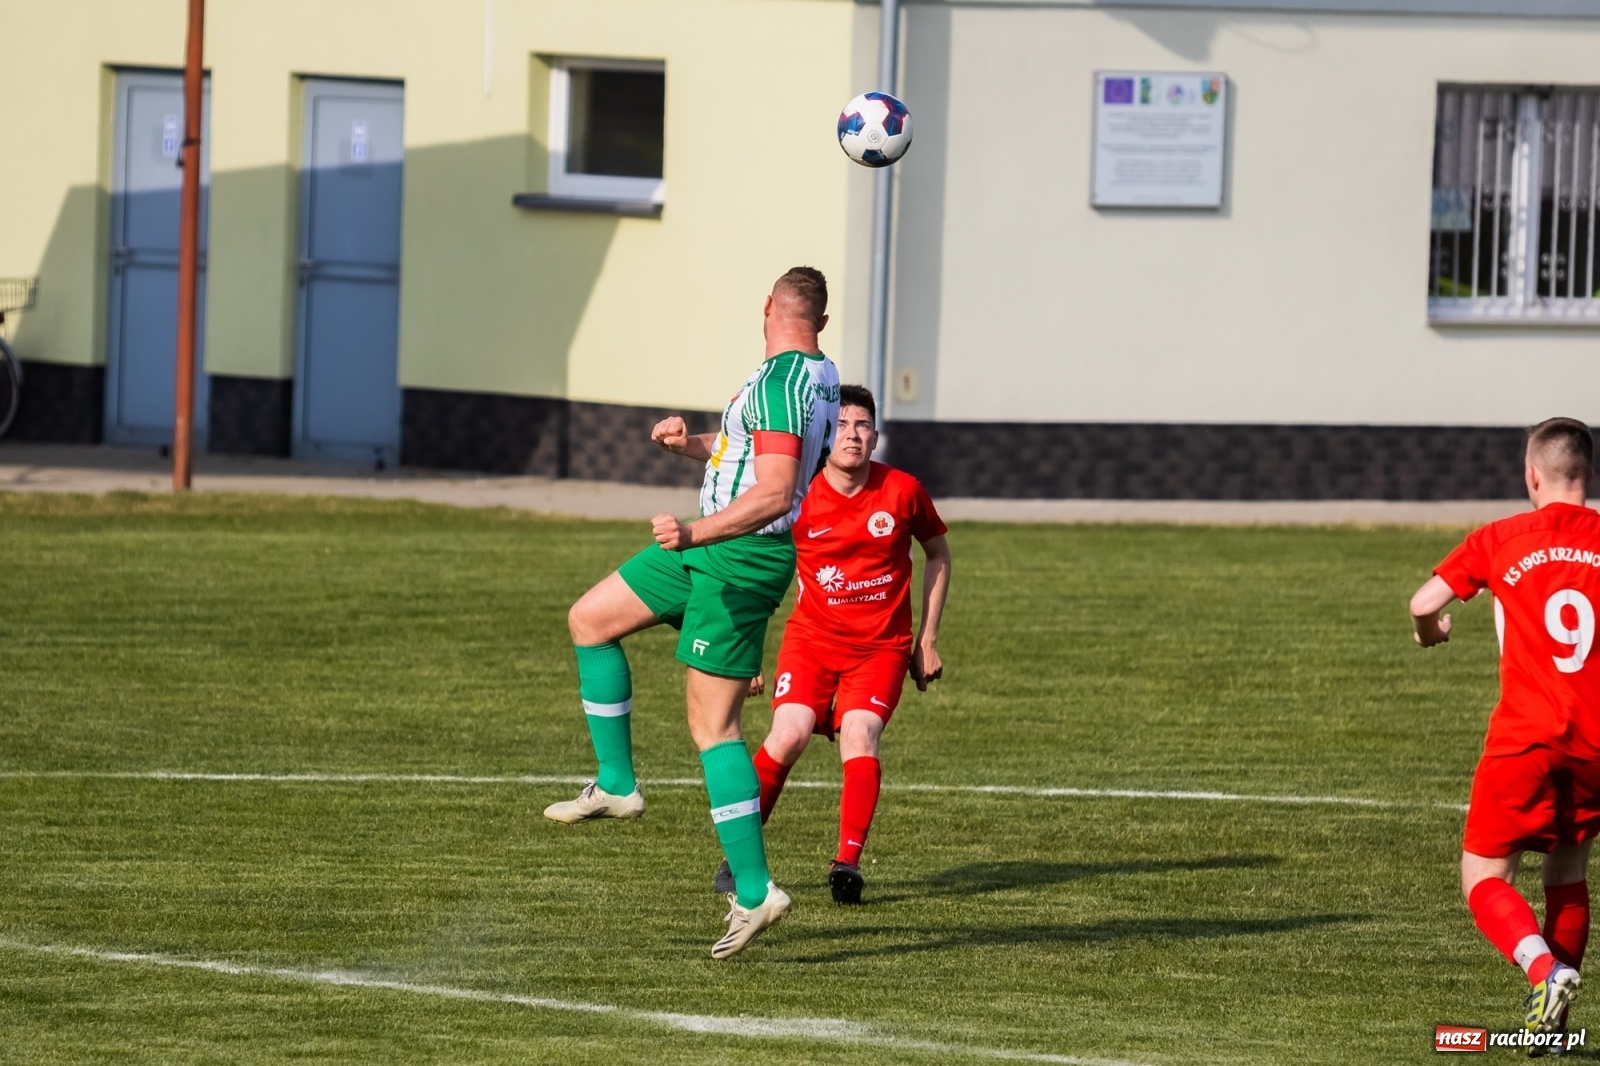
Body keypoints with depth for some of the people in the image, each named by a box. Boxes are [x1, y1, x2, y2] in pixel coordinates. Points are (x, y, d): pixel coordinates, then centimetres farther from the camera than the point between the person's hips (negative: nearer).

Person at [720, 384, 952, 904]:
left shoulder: (903, 491, -4)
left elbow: (938, 555, 13)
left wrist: (928, 639, 10)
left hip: (881, 646, 0)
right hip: (812, 638, 0)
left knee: (859, 735, -24)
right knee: (789, 734, -20)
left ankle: (847, 863, -23)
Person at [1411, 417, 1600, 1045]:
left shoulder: (1500, 540, 0)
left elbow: (1424, 604, -5)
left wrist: (1430, 631, 18)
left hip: (1525, 739, -3)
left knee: (1484, 880, 3)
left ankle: (1546, 970, -23)